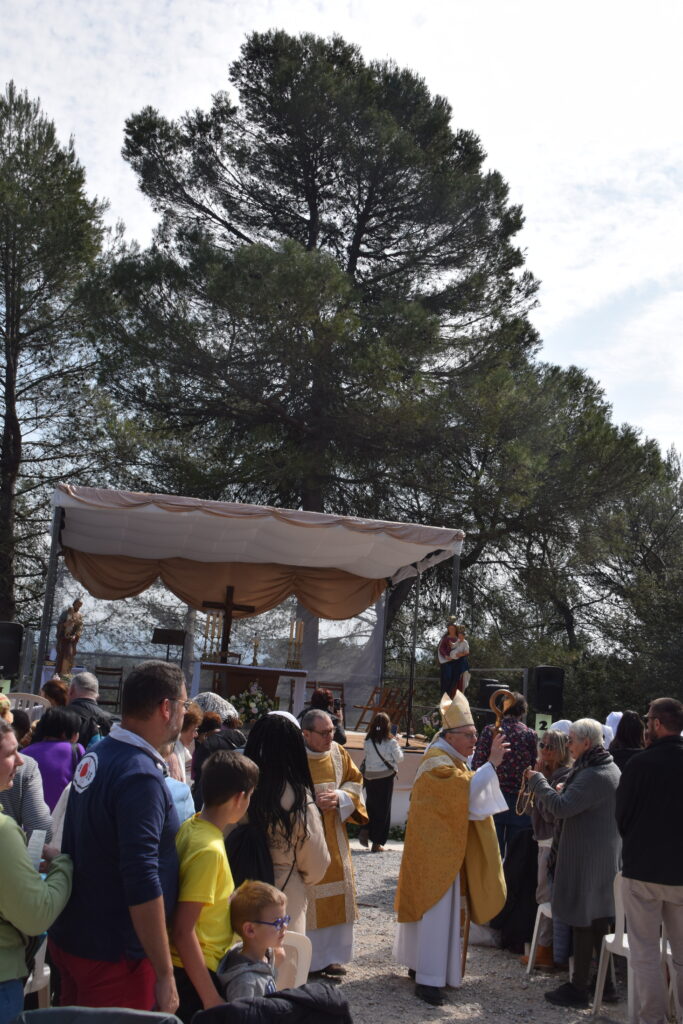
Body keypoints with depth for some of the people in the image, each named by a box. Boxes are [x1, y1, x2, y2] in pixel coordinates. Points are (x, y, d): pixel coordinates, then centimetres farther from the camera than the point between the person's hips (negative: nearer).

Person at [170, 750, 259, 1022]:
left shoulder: (191, 826, 1)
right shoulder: (210, 850, -25)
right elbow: (183, 932, -25)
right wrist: (210, 998, -21)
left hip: (186, 967, 8)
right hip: (195, 974, -8)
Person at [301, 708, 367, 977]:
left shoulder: (338, 753, 2)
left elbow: (355, 782, 10)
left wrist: (339, 797, -9)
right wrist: (311, 802, -21)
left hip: (333, 836, 6)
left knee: (336, 894, 9)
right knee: (304, 897, -3)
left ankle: (329, 956, 24)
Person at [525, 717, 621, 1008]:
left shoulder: (593, 776, -22)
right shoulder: (609, 768, 11)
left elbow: (561, 807, -26)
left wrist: (537, 781, -14)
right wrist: (544, 789, 8)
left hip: (585, 858, -10)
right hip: (602, 856, 10)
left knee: (582, 922, 0)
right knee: (598, 919, 16)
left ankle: (579, 988, 9)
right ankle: (605, 982, 25)